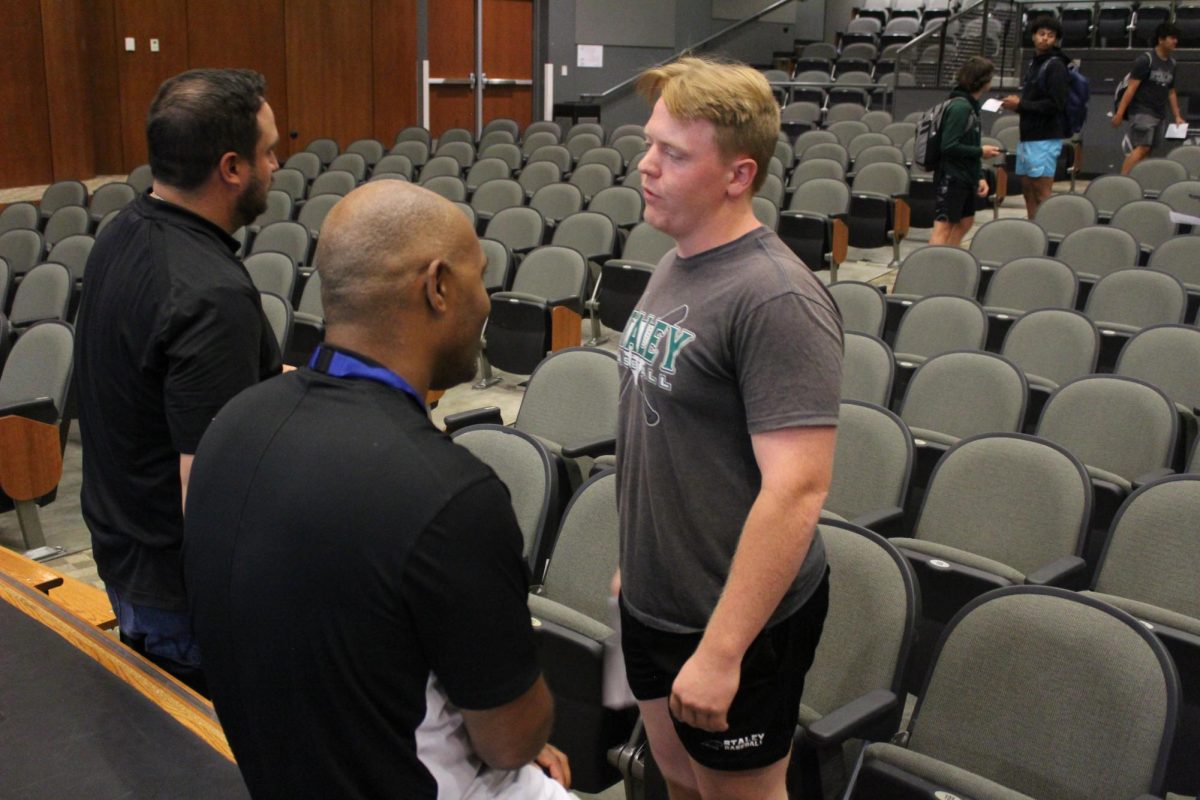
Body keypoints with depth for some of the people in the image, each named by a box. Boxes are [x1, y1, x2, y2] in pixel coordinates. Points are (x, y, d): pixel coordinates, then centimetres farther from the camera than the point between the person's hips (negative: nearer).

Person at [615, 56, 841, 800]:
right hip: (652, 600, 8)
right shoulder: (676, 265, 4)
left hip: (737, 617, -8)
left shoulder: (775, 299, -23)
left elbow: (796, 489, -27)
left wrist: (721, 650, -26)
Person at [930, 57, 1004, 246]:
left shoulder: (970, 106, 12)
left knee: (965, 221, 16)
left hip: (964, 177, 10)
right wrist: (981, 151, -13)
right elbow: (949, 147, -23)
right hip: (952, 176, -10)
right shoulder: (960, 107, -17)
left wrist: (980, 177, 9)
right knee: (944, 224, -8)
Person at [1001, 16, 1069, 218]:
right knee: (1028, 189, 11)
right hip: (1027, 135, 9)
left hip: (1045, 138, -9)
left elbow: (1055, 105, -18)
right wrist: (1017, 103, 5)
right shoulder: (1033, 63, 18)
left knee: (1042, 193, -9)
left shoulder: (1055, 66, -9)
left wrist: (1020, 104, -15)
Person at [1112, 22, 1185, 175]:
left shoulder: (1171, 63, 15)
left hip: (1158, 115, 8)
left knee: (1148, 151, 6)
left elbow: (1171, 92, 23)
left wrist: (1177, 116, 21)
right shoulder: (1146, 60, -8)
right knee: (1142, 147, -19)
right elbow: (1132, 87, -13)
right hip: (1142, 111, -8)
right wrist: (1119, 112, -18)